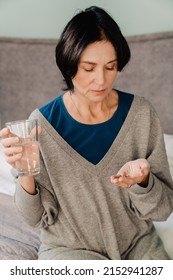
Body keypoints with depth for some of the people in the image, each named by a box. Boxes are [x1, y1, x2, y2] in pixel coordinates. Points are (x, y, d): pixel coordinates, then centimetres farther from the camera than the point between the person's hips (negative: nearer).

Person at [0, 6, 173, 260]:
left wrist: (142, 180, -28)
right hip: (68, 247, -2)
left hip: (138, 241, 2)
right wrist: (25, 172, -27)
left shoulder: (142, 113, -12)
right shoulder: (42, 122, -15)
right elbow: (38, 216, -8)